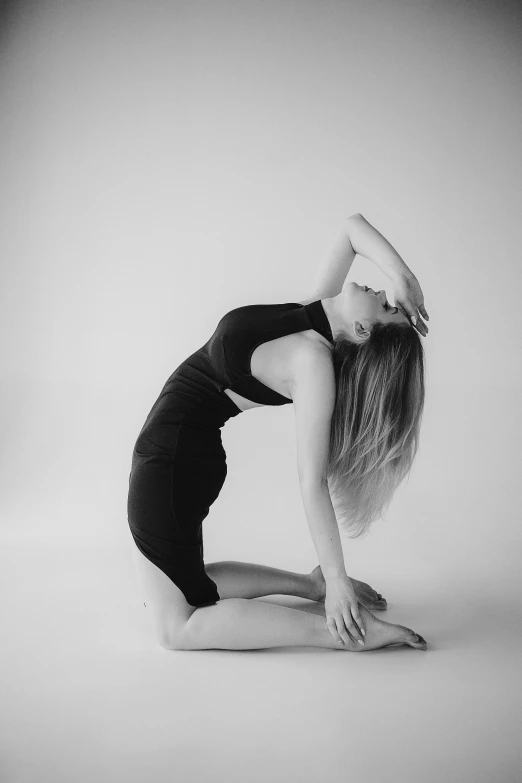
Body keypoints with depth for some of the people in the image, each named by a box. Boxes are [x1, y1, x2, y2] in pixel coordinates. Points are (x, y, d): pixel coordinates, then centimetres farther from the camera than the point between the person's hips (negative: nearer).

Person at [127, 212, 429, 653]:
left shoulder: (313, 358, -25)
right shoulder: (321, 312, -3)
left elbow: (312, 481, -26)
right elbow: (354, 223, 7)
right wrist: (399, 272, -10)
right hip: (181, 450, 9)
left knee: (177, 626, -3)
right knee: (185, 581, 24)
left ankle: (342, 630, -8)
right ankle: (309, 584, 21)